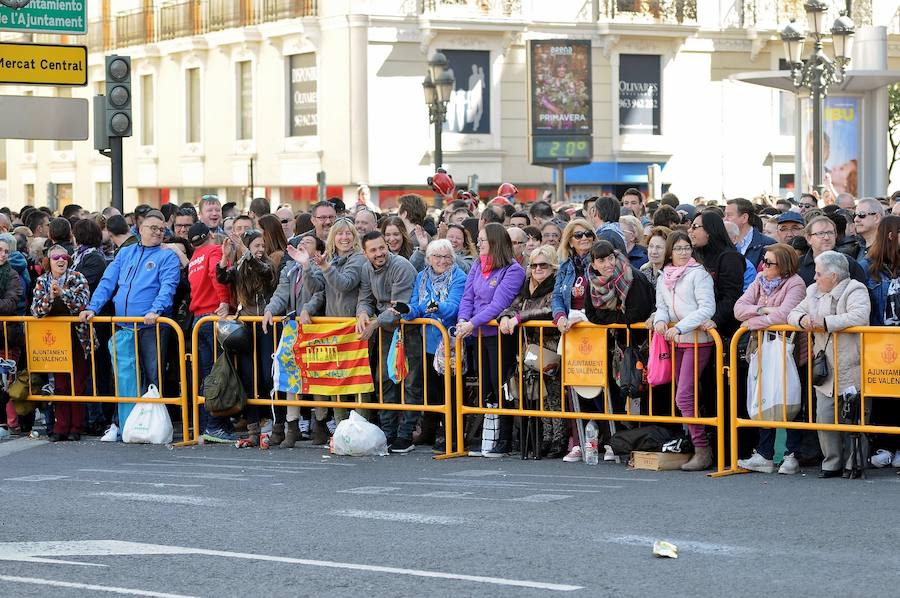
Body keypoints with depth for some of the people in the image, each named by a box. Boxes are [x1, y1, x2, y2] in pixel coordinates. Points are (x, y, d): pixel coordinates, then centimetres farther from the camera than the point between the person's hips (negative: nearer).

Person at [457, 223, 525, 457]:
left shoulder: (513, 270, -10)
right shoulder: (477, 266, 12)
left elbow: (498, 304, -17)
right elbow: (467, 297, 10)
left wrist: (473, 323, -23)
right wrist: (463, 320, -9)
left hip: (500, 335, -7)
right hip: (479, 334, 7)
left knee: (500, 388, -4)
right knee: (485, 388, 9)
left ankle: (504, 442, 2)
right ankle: (485, 441, 14)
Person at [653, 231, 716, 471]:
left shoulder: (698, 273, -6)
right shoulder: (664, 277, 14)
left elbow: (707, 308, -13)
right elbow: (662, 305, 16)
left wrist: (679, 327, -18)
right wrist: (661, 320, -7)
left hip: (697, 340, -7)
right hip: (677, 342, 7)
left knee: (684, 396, -15)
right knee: (681, 395, 8)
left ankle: (703, 451, -10)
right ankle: (700, 447, 14)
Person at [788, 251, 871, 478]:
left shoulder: (855, 291, -7)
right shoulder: (814, 292, 16)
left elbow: (859, 317, -24)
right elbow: (794, 313, 19)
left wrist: (825, 322, -22)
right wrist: (802, 319, -6)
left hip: (851, 371, -6)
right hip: (825, 371, 6)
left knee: (852, 418, -2)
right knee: (824, 418, 2)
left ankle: (853, 464, 7)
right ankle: (832, 464, 11)